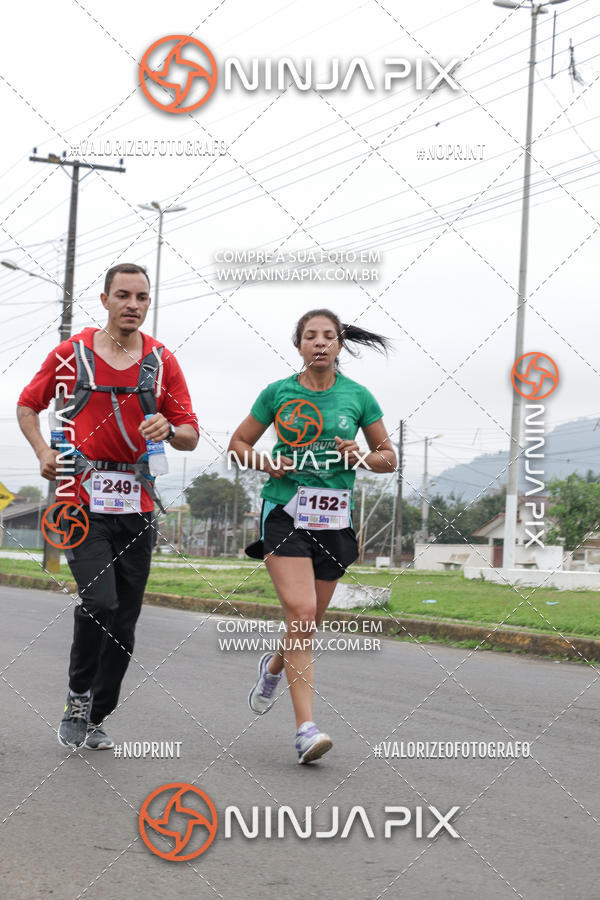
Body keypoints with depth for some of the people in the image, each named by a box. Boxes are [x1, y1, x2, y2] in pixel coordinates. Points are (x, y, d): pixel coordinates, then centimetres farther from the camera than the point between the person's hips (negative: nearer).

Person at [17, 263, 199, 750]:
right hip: (83, 499, -3)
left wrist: (169, 429, -16)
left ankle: (95, 718, 20)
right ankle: (77, 700, 3)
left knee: (125, 620, 5)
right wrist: (44, 451, -3)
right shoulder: (71, 352, 2)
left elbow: (191, 435, 7)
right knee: (99, 602, -19)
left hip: (137, 504, 3)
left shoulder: (162, 360, 6)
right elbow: (27, 405, 14)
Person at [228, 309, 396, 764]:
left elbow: (389, 457, 13)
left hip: (334, 519, 3)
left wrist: (362, 457, -8)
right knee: (301, 612, -19)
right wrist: (267, 463, -7)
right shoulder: (278, 393, 2)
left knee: (309, 622, 10)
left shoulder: (358, 396, 5)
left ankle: (274, 665, 45)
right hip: (286, 512, -3)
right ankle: (306, 728, -19)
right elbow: (238, 444, 12)